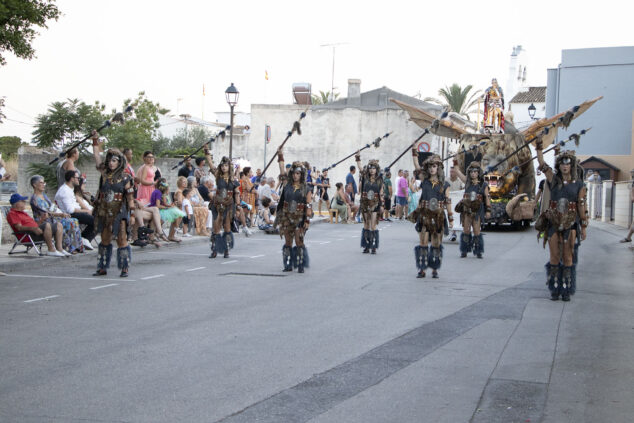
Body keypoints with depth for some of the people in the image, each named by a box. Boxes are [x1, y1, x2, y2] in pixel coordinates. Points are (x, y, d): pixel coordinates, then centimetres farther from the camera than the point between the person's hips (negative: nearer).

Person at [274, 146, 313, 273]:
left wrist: (307, 220, -10)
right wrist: (280, 156, 3)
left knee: (299, 242, -7)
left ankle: (301, 265, -2)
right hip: (286, 216, 3)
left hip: (299, 218, -3)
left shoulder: (306, 189, 0)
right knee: (288, 242, 7)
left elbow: (309, 205, -3)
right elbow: (283, 171, 6)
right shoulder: (287, 185, 8)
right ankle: (288, 265, 13)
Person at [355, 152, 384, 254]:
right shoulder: (365, 177, 4)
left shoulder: (379, 179, 1)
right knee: (366, 225, 7)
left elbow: (381, 193, 2)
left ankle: (374, 246, -2)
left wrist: (381, 205, -1)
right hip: (365, 203, 2)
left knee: (373, 226, -6)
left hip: (375, 204, -2)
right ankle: (366, 246, 12)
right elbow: (360, 167, -6)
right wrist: (358, 157, -16)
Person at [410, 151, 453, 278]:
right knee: (423, 242, -2)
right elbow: (417, 168, -4)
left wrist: (450, 218, 4)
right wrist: (414, 153, -12)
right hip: (424, 215, 0)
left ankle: (434, 269, 14)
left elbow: (448, 201, 5)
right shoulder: (424, 180, 6)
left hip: (438, 216, 0)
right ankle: (422, 269, 3)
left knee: (436, 244, 5)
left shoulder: (444, 184, 5)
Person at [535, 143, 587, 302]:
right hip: (553, 223, 1)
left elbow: (581, 205, 2)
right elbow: (542, 164, -6)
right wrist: (539, 148, -19)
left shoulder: (579, 184, 3)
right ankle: (555, 289, 10)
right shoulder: (554, 180, 5)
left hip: (570, 224, -1)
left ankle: (567, 290, 8)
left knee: (567, 257, 2)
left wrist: (583, 227, 0)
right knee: (554, 257, 3)